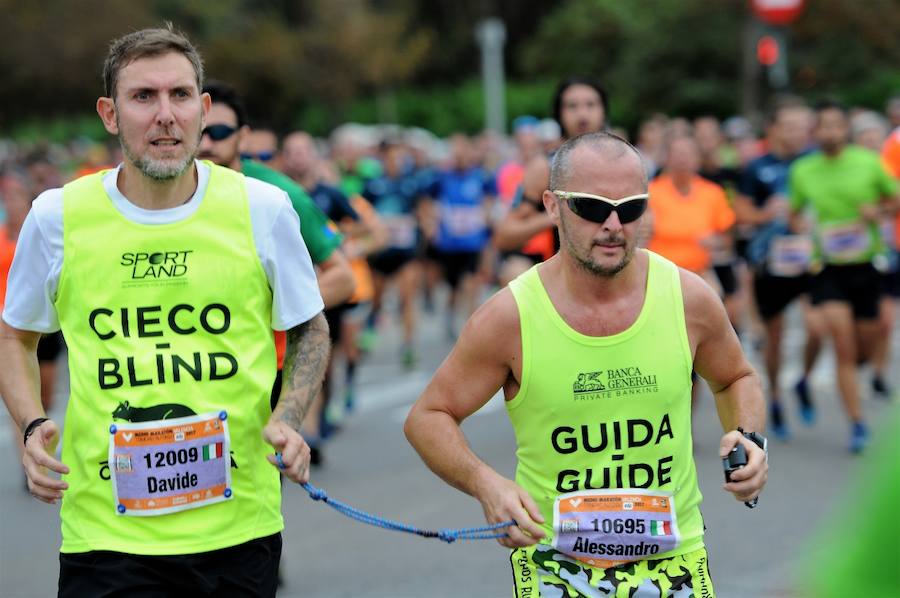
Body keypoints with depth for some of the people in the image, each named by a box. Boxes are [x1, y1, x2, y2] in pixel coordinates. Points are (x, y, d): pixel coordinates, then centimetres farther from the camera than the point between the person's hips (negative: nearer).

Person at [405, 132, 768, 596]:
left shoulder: (688, 297, -5)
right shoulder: (511, 317, -11)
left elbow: (736, 379, 15)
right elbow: (427, 418, -3)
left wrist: (748, 438, -5)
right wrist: (484, 484, -20)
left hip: (672, 556, 1)